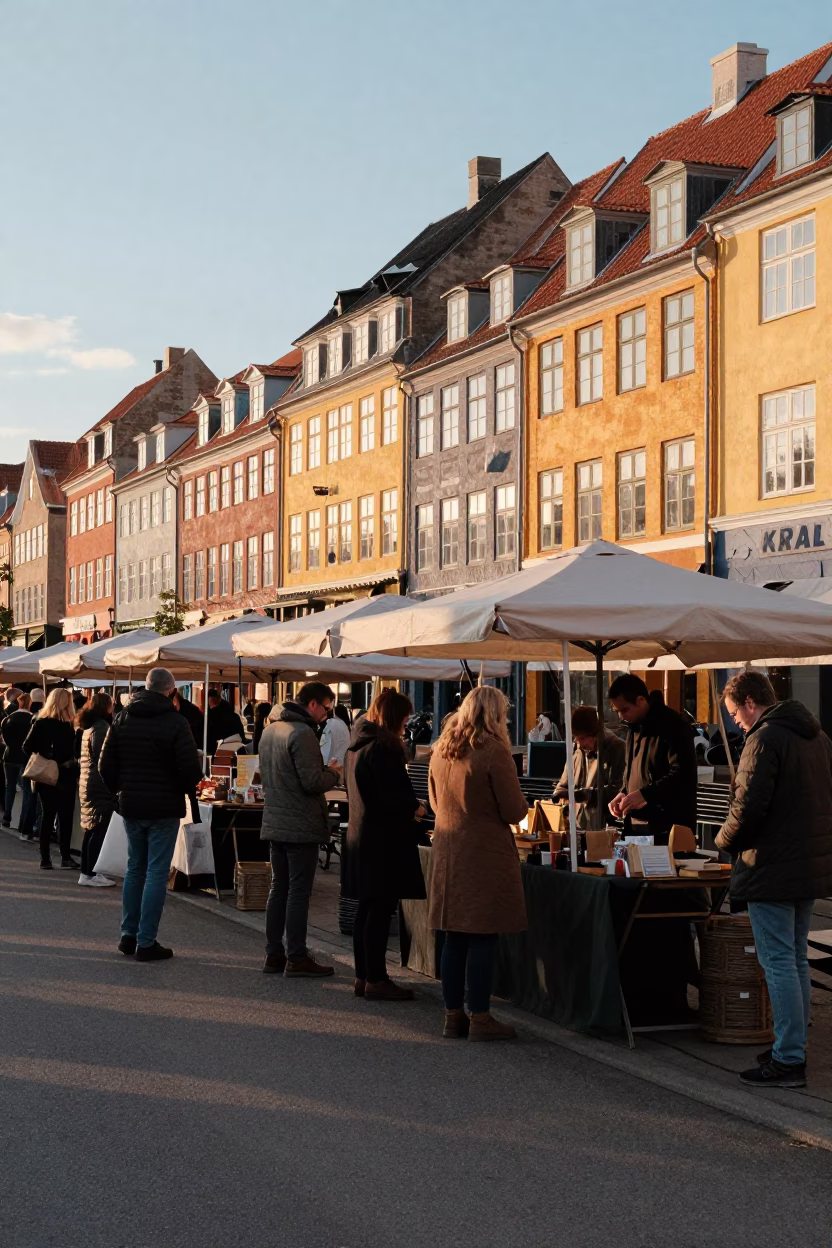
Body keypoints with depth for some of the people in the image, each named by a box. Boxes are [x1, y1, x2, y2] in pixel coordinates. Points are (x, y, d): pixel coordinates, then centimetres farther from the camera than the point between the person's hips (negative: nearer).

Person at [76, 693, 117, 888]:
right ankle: (91, 874, -8)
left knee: (91, 830, 12)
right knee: (98, 831, -8)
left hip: (88, 784, 10)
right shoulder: (101, 727, -14)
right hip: (100, 785, -10)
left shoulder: (89, 727, 16)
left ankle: (86, 872, 14)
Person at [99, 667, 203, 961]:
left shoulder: (123, 718, 3)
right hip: (164, 808, -5)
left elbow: (105, 764, 3)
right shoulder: (175, 722, -12)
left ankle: (128, 935, 20)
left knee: (135, 869, 17)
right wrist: (182, 788, 4)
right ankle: (146, 943, -1)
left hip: (130, 806, 5)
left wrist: (121, 789, 15)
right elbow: (190, 769, -16)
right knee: (157, 873, -1)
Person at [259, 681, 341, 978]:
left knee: (279, 888, 14)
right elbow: (312, 782, -22)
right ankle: (296, 958, 0)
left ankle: (274, 954, 17)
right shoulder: (302, 733, -18)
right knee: (299, 892, -3)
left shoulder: (270, 730, 11)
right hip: (301, 827, -9)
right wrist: (333, 774, -1)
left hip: (274, 824, 9)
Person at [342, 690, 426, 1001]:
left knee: (367, 909, 13)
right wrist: (415, 807, -2)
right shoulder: (382, 747, -17)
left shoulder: (356, 745, 13)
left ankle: (363, 976, 18)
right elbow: (391, 794, -22)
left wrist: (408, 804, 19)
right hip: (383, 841, -10)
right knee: (380, 910, -5)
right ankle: (376, 980, -2)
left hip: (360, 835, 10)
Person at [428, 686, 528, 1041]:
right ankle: (480, 1018, 2)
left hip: (447, 850, 7)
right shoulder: (494, 752, -14)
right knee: (483, 938, -1)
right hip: (485, 854, -7)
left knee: (454, 938, 11)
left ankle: (453, 1015, 16)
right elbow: (514, 811, -12)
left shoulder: (441, 751, 8)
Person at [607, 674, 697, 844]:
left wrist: (644, 794, -25)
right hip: (636, 826, 8)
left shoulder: (673, 727, -13)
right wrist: (624, 792, 7)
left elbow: (682, 776, -20)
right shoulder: (636, 727, 15)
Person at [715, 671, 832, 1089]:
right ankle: (794, 1046, 24)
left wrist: (724, 840, -3)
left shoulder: (765, 739, -16)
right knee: (797, 959, 17)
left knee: (778, 962, -4)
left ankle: (788, 1060, -2)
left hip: (772, 867, -9)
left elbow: (748, 807, -21)